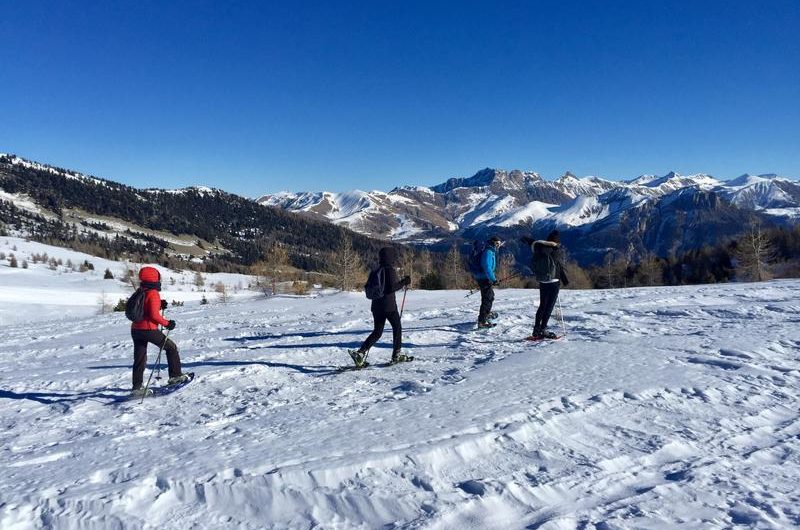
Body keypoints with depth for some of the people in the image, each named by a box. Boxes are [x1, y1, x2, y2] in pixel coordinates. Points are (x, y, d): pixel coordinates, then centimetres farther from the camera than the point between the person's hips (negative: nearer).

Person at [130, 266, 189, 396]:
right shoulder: (153, 294, -13)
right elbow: (154, 315, -19)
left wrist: (159, 305, 11)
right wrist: (167, 323, -9)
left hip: (135, 329, 8)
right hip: (149, 329, -8)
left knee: (139, 359, 11)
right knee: (171, 347, 9)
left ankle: (137, 387, 12)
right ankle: (175, 376, 11)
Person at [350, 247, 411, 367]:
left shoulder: (377, 271, 10)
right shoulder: (390, 270, -12)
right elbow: (391, 287, -21)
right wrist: (404, 282, -10)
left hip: (376, 306, 7)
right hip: (389, 305, -7)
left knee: (377, 331, 10)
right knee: (397, 328, 13)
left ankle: (360, 352, -4)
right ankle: (396, 355, 19)